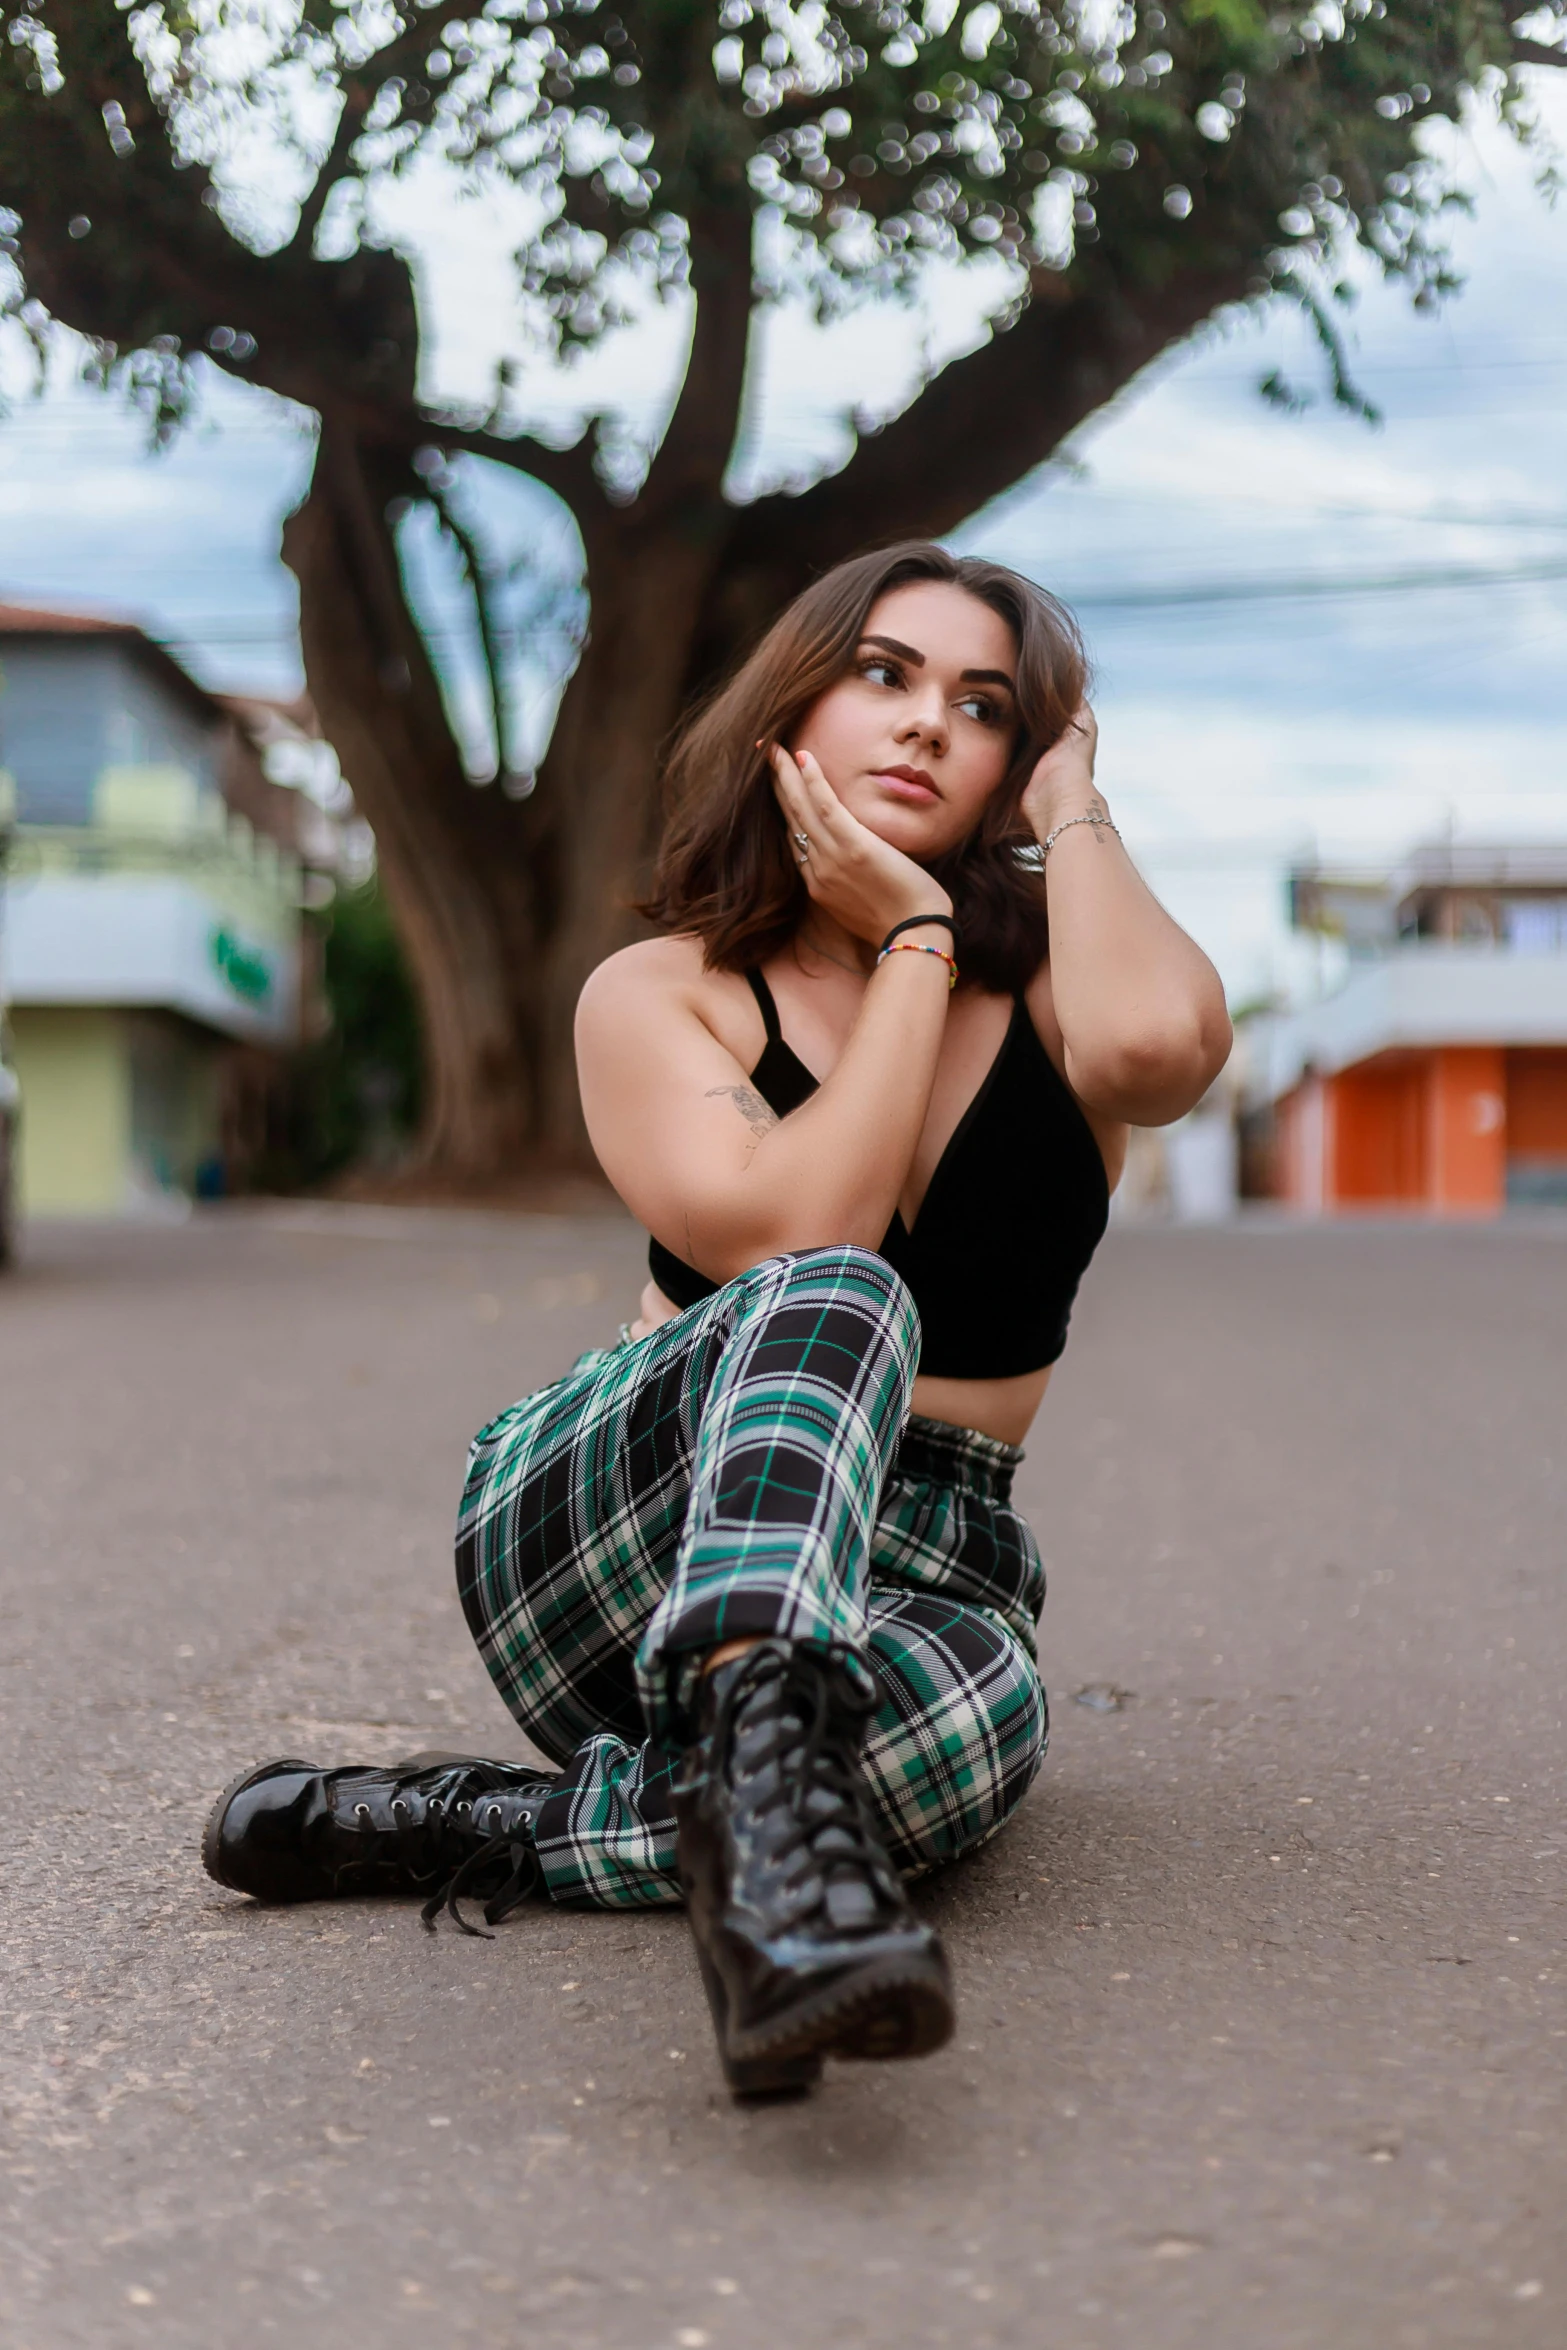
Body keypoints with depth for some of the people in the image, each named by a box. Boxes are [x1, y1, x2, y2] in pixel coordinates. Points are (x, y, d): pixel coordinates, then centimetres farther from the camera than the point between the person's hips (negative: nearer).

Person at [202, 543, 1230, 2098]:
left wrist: (1071, 803, -5)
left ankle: (473, 1832, -28)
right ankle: (760, 1766, -59)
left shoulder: (1054, 997, 6)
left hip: (914, 1574, 2)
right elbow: (794, 1241, -18)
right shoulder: (661, 994, 1)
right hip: (596, 1530, -1)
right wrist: (915, 943, -9)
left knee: (967, 1727, -37)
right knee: (837, 1304, -36)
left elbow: (1164, 1039, -22)